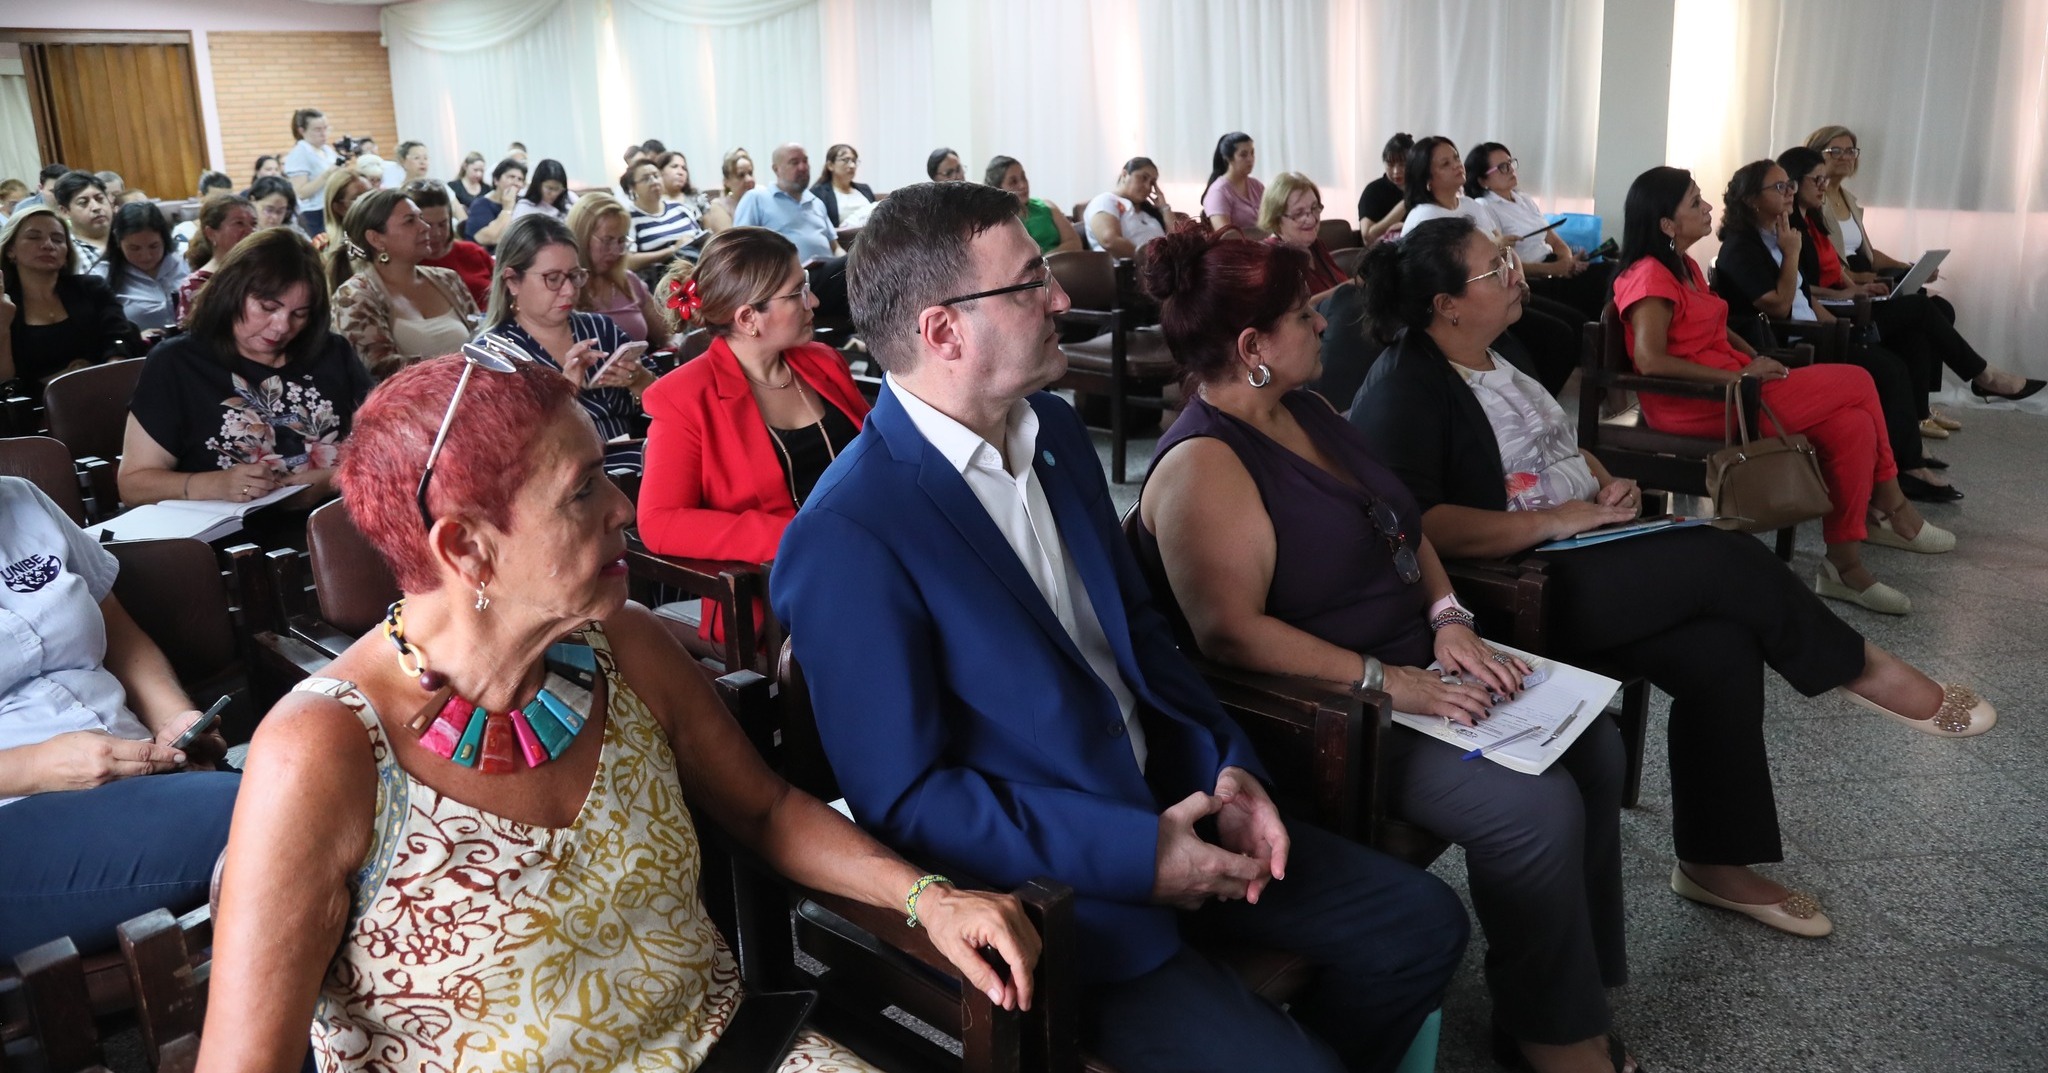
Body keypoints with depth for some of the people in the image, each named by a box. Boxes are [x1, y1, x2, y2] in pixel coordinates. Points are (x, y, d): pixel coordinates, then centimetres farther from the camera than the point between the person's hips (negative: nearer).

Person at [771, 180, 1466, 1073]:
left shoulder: (1054, 430, 3)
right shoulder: (848, 537, -23)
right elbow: (901, 798, -21)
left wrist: (1222, 763, -2)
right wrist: (1132, 854, -21)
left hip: (1164, 801, 8)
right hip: (1040, 886, -7)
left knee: (1421, 923, 7)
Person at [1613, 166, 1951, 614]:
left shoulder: (1685, 267, 17)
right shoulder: (1649, 277, -14)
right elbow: (1650, 360, -24)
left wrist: (1757, 360, 0)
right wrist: (1741, 375, -20)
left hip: (1729, 388, 9)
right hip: (1700, 406, -9)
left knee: (1852, 423, -8)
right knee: (1857, 383, -7)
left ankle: (1845, 565, -2)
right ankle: (1891, 508, 11)